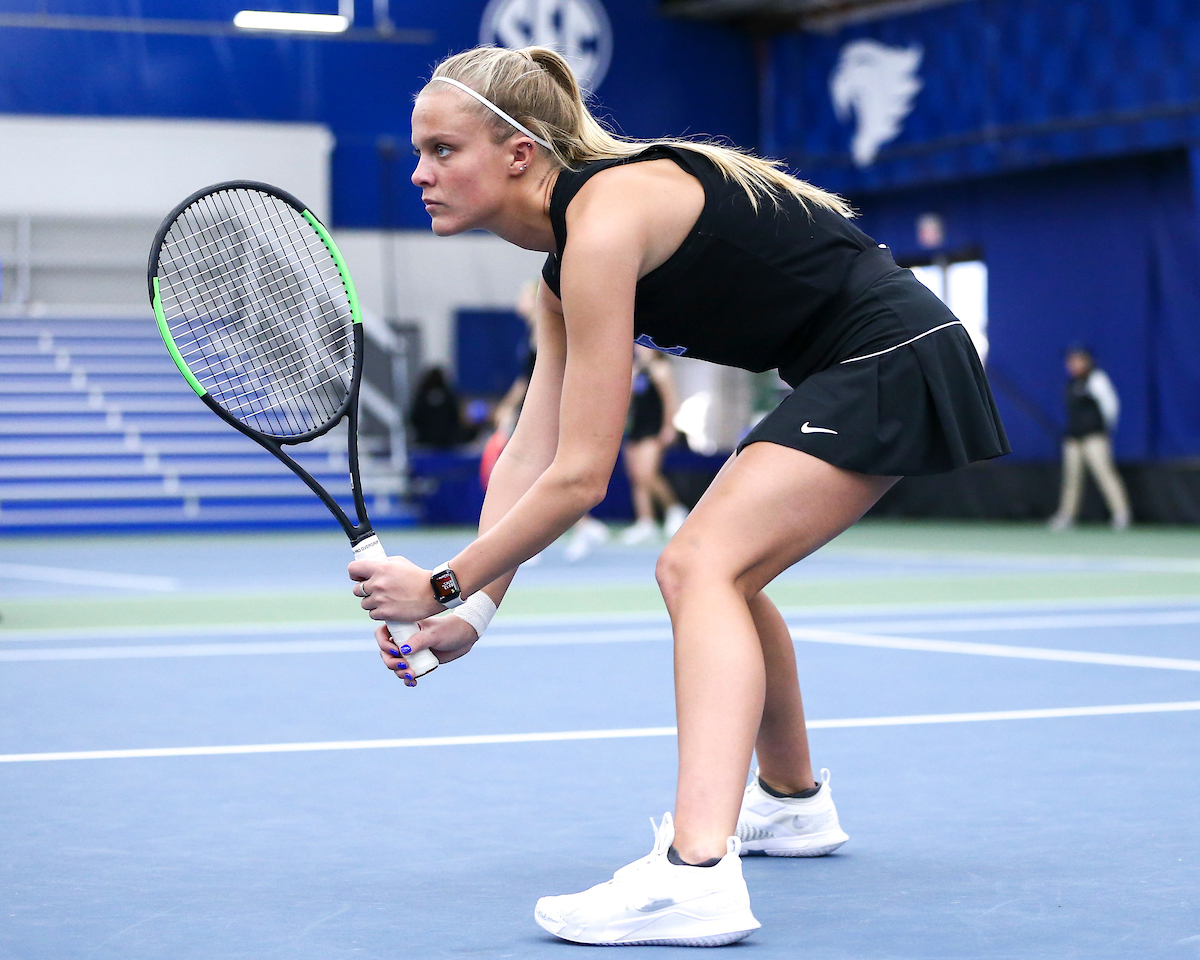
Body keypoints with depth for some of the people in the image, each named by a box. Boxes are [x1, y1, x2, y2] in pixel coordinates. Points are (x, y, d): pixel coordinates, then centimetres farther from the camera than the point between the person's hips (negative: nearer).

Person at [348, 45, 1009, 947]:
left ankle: (697, 873, -38)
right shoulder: (566, 261, 9)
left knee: (701, 564, -23)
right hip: (852, 371, 11)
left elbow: (579, 477, -22)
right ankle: (793, 801, 44)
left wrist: (443, 583, -14)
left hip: (891, 363, -11)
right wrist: (476, 609, -1)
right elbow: (531, 454, 8)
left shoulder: (606, 218, -22)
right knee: (716, 568, 24)